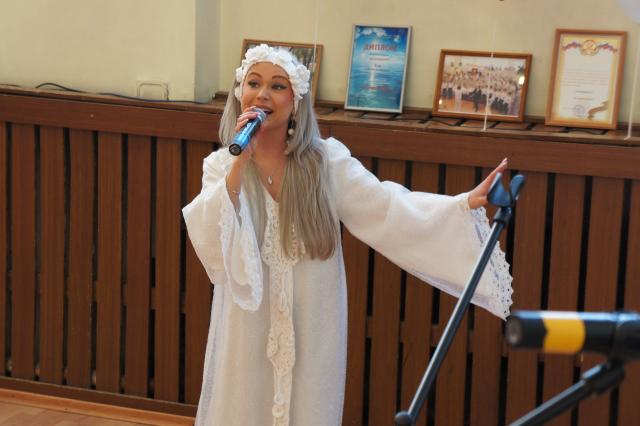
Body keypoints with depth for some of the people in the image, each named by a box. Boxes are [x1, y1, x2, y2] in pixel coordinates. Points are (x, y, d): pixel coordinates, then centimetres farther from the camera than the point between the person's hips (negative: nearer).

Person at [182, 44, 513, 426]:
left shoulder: (327, 159, -4)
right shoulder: (221, 165, -2)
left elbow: (387, 209, -15)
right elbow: (209, 241, -17)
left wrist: (466, 203, -26)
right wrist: (240, 164, -22)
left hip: (312, 330, 0)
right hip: (249, 329, 0)